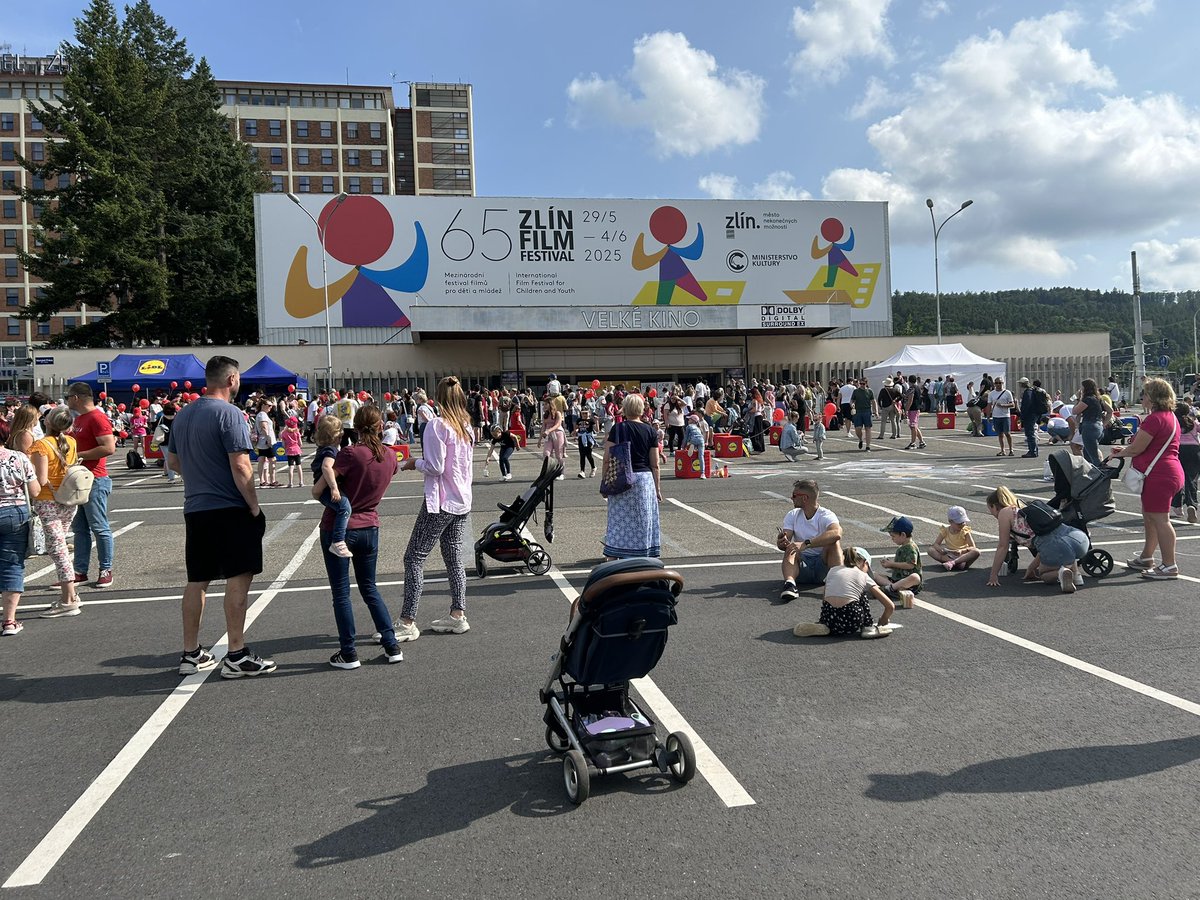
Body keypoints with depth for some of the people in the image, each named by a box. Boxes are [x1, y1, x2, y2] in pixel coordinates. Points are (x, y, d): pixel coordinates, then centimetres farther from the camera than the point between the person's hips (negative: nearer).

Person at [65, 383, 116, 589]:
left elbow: (109, 448, -24)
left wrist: (79, 455, -18)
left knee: (99, 527, -3)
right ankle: (80, 571, 16)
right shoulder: (79, 419, 17)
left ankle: (106, 570, 5)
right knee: (79, 528, 11)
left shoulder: (97, 418, -14)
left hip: (95, 481, -10)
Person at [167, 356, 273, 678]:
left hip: (194, 509, 8)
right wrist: (255, 508, -13)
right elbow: (240, 466, -18)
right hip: (230, 509, -8)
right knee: (238, 579, -4)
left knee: (197, 580, 13)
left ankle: (191, 654, 21)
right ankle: (237, 656, -2)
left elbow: (174, 461, 21)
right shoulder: (229, 413, -12)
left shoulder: (182, 415, 13)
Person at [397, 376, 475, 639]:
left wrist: (415, 463, 0)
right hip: (462, 501, 8)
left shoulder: (437, 425, -14)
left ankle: (408, 623, -2)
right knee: (453, 556, 15)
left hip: (441, 502, -8)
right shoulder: (466, 425, 8)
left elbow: (435, 467, -18)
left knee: (414, 558, -2)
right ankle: (458, 616, 19)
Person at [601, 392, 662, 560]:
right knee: (643, 521, 10)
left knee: (619, 521, 6)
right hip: (645, 479, 1)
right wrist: (657, 487, 11)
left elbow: (607, 460, -7)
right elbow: (655, 465, 2)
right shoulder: (650, 431, 1)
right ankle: (642, 555, 15)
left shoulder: (618, 428, -5)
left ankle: (613, 557, 9)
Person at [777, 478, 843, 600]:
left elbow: (836, 533, -32)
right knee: (791, 550, -27)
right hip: (802, 564, 3)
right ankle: (789, 584, -49)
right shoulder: (792, 515, 6)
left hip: (823, 564, -3)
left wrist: (806, 544, -40)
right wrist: (782, 543, -31)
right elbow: (783, 543, -5)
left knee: (834, 543, -27)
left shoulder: (826, 515, -9)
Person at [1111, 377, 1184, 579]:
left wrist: (1119, 454, 4)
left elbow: (1136, 449, -16)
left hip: (1159, 476, -11)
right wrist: (1125, 450, 17)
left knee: (1159, 519, -6)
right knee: (1150, 518, 19)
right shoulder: (1170, 416, 16)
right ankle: (1146, 558, 29)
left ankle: (1169, 566, -2)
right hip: (1169, 472, 11)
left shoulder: (1155, 419, -18)